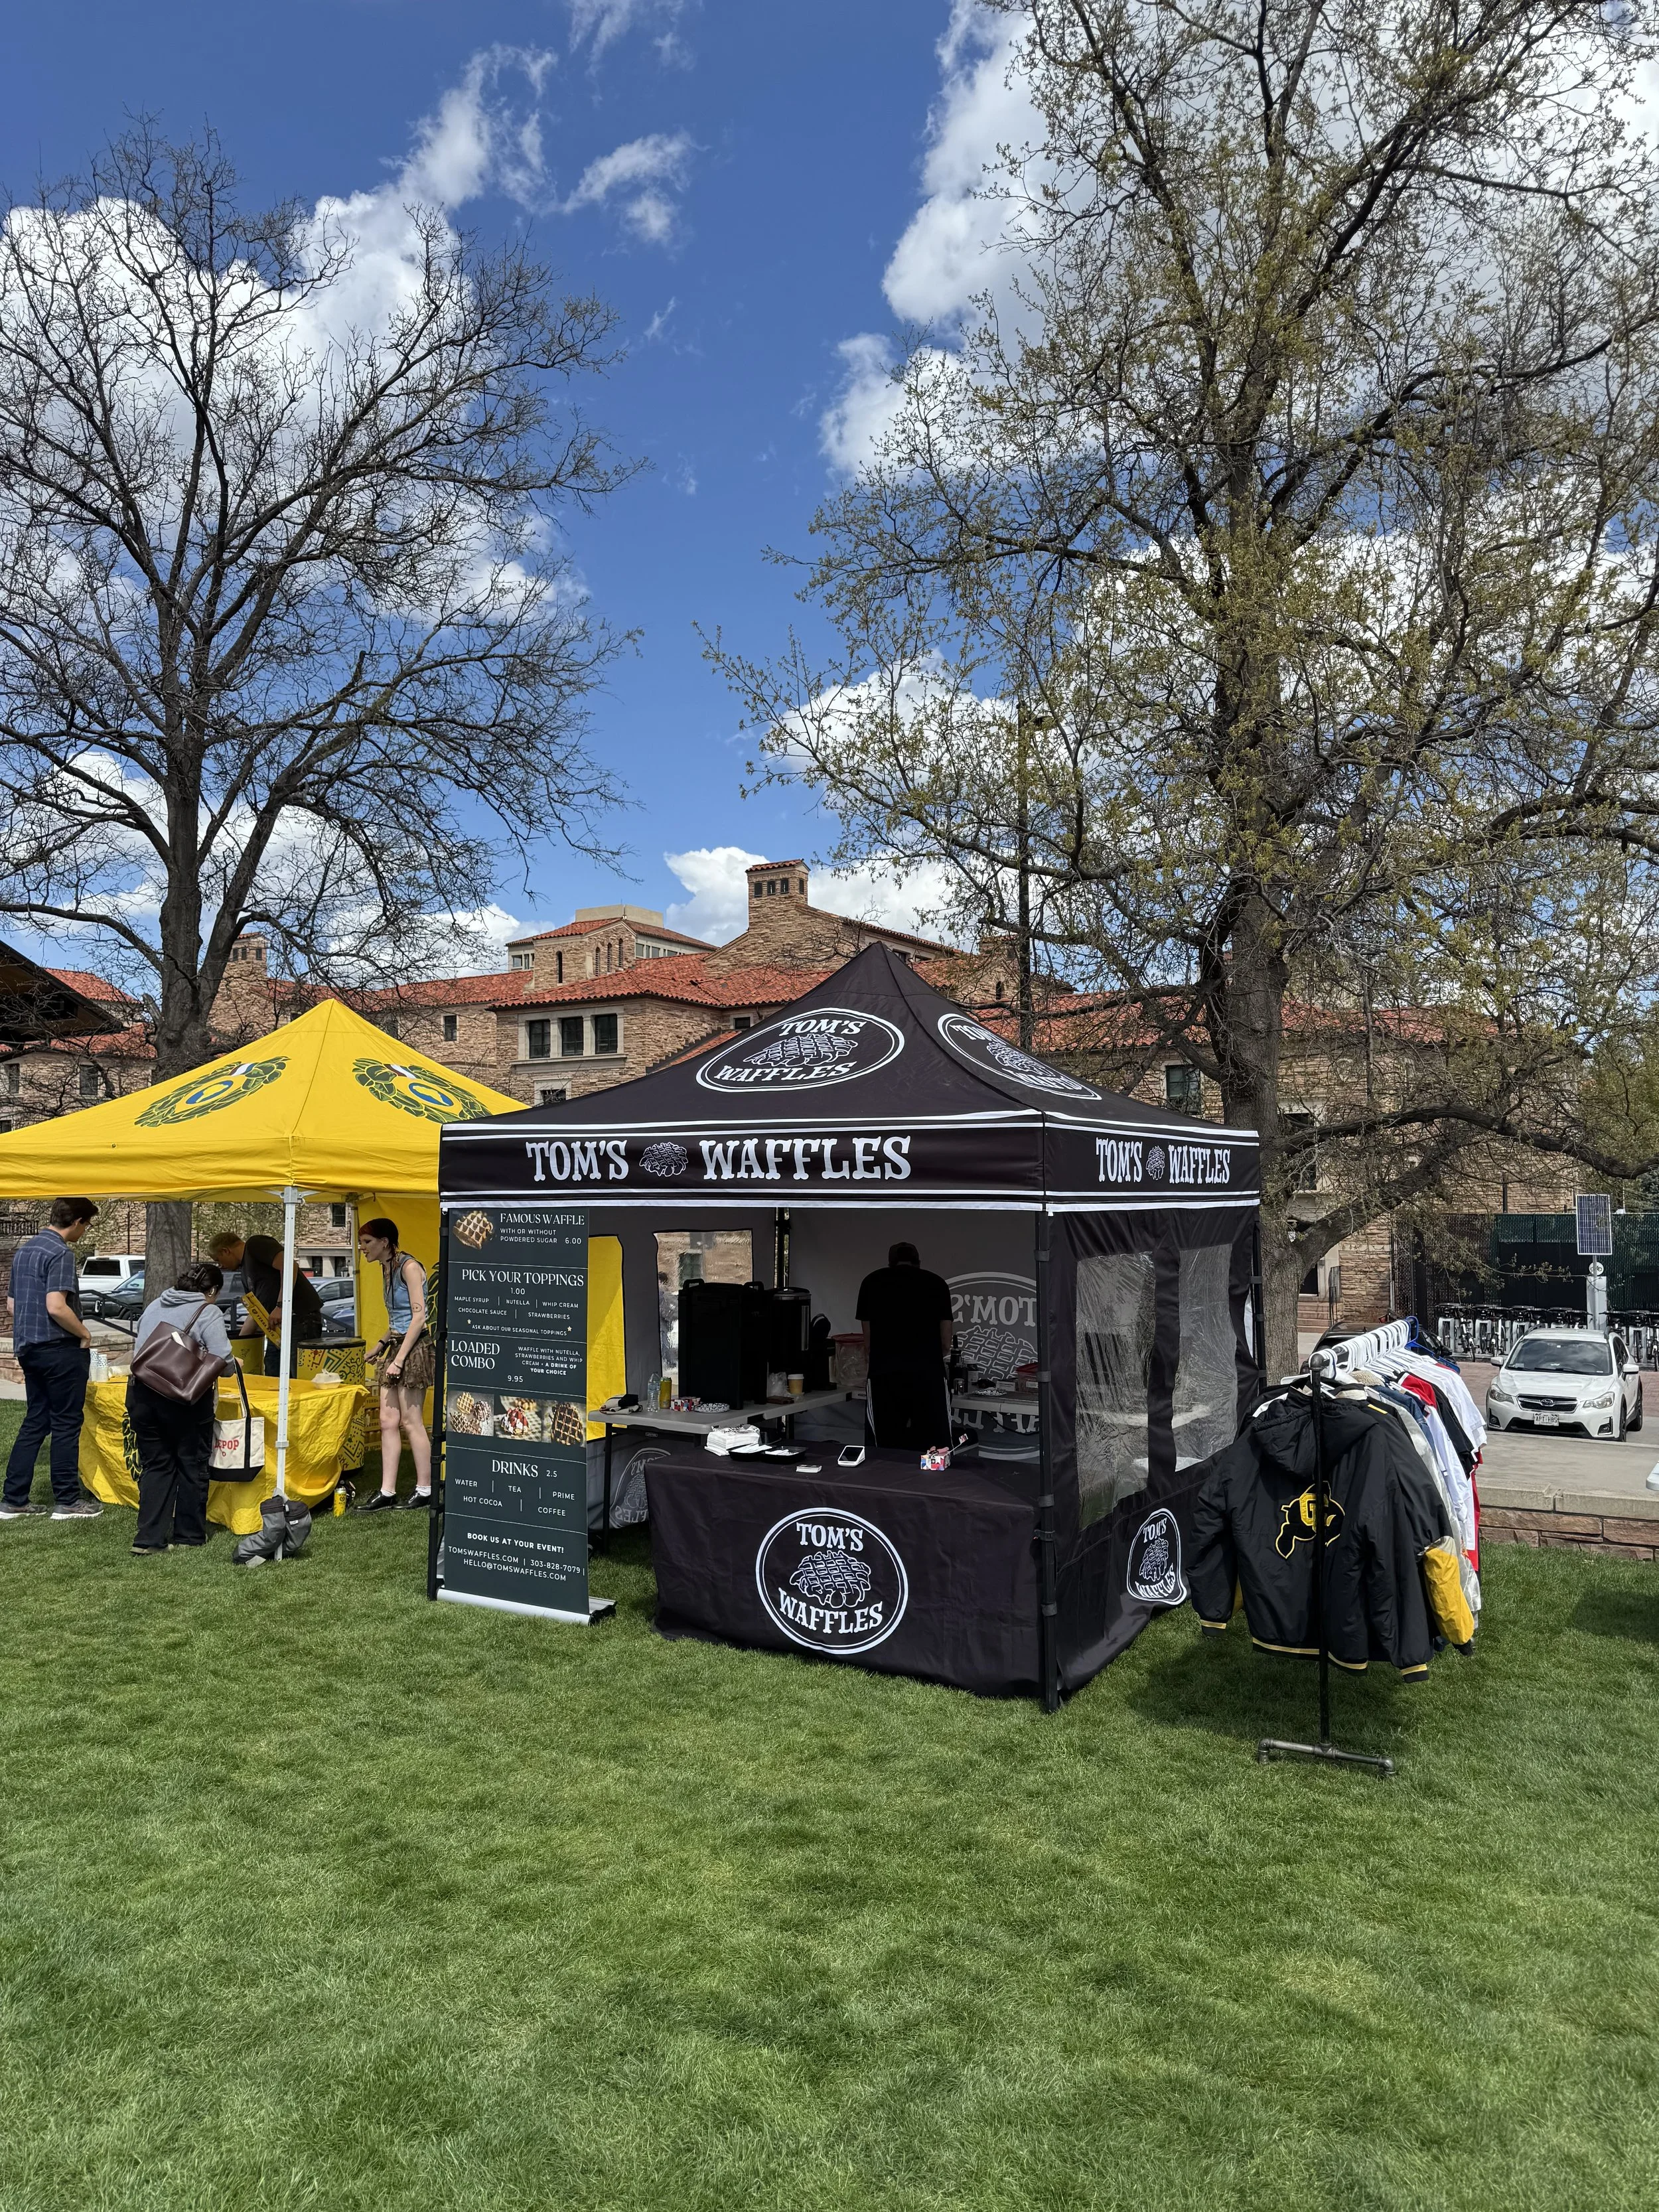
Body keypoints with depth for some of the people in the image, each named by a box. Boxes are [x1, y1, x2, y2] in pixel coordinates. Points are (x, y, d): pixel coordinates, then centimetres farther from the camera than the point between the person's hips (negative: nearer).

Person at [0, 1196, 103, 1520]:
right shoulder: (61, 1253, -16)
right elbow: (56, 1307, -25)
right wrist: (84, 1334, -12)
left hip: (29, 1348, 9)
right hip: (60, 1350, -9)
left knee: (35, 1422, 14)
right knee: (66, 1424, 0)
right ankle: (67, 1502, 6)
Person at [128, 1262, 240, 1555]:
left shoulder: (155, 1306, 15)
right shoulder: (208, 1312, -4)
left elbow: (139, 1347, 17)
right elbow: (223, 1361, -11)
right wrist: (234, 1366, 10)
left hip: (140, 1393, 5)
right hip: (184, 1399, -5)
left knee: (155, 1465, 14)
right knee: (193, 1467, 10)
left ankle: (149, 1538, 10)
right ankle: (189, 1536, 17)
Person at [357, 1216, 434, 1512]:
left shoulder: (409, 1267, -12)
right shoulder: (386, 1269, 16)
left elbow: (419, 1316, -16)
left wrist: (399, 1358, -19)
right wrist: (381, 1345, 16)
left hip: (414, 1347, -9)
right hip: (397, 1345, 9)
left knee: (411, 1422, -3)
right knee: (388, 1422, 7)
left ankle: (424, 1490, 6)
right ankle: (386, 1492, 11)